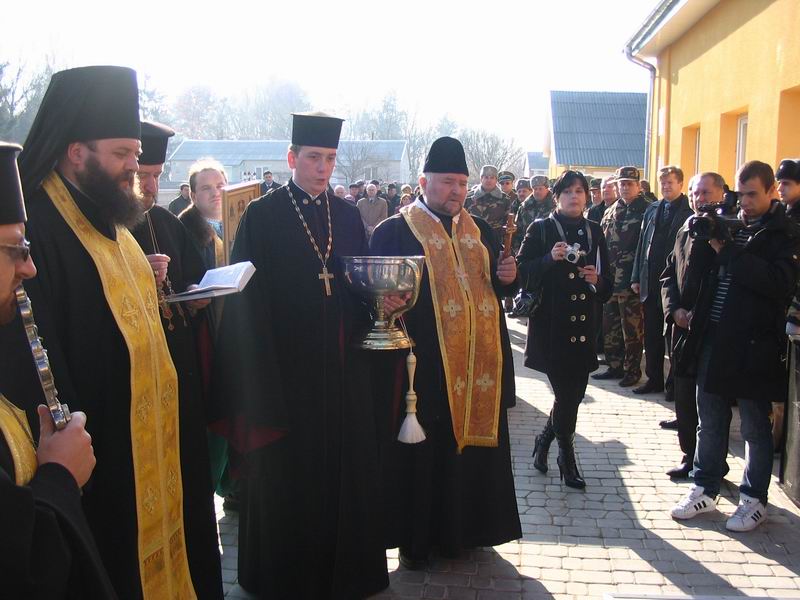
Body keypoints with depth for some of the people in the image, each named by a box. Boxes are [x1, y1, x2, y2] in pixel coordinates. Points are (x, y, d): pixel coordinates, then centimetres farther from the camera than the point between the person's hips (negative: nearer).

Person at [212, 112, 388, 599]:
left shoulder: (347, 214, 10)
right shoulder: (262, 215, -4)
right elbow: (248, 300, -8)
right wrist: (260, 377, -13)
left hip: (343, 366, 4)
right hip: (288, 368, -4)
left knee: (347, 469, 11)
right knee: (291, 476, 6)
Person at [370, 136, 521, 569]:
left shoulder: (479, 230, 13)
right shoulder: (393, 232, -3)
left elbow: (499, 289, 17)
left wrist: (506, 277, -6)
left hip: (477, 366, 5)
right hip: (423, 366, -5)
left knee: (470, 448, 12)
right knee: (421, 455, 3)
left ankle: (460, 529, 29)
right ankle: (414, 537, 20)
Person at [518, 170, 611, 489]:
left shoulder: (594, 232, 12)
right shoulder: (541, 229, 0)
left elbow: (608, 281, 16)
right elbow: (522, 272, -7)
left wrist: (598, 280, -6)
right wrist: (550, 258, -21)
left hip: (585, 327, 5)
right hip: (551, 325, -5)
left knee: (575, 393, 7)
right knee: (566, 394, -4)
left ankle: (545, 439, 32)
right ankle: (567, 457, 15)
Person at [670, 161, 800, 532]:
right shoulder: (728, 225, 10)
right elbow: (702, 273, 14)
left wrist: (727, 251, -21)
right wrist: (707, 240, -5)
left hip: (753, 345, -5)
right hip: (712, 338, 5)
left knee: (755, 428, 8)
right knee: (709, 422, 14)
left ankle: (753, 500, 22)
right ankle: (705, 490, 28)